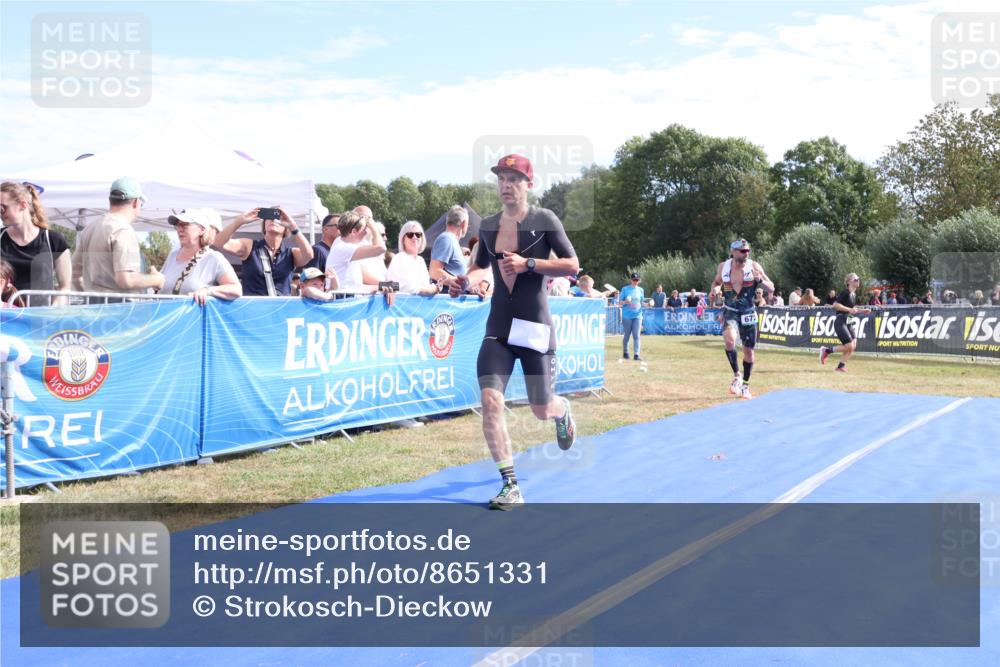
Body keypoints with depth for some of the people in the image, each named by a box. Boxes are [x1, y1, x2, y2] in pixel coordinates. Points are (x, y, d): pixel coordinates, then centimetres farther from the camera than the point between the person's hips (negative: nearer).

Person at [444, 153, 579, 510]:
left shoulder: (544, 220, -6)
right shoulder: (488, 225, 7)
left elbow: (572, 266, -7)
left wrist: (528, 263, -19)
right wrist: (465, 282, -1)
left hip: (534, 326, -3)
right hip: (498, 327, 3)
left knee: (542, 409, 6)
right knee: (490, 401, -15)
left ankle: (563, 411, 48)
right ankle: (511, 487, -7)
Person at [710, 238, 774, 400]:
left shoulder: (754, 266, -7)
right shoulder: (723, 267, -2)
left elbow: (771, 288, -4)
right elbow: (716, 282, 18)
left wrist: (761, 280, -24)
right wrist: (714, 289, -5)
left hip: (748, 313, 0)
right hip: (730, 312, 0)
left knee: (749, 350, 7)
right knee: (729, 340, -29)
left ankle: (745, 385, 27)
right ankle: (736, 375, -11)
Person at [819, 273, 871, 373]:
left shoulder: (855, 294, 14)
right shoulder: (845, 292, -13)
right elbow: (835, 305, -20)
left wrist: (863, 311, 11)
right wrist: (849, 309, -22)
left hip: (848, 322, 9)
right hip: (840, 321, -9)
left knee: (853, 346, -1)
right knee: (849, 346, -13)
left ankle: (841, 366, 7)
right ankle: (827, 350, 4)